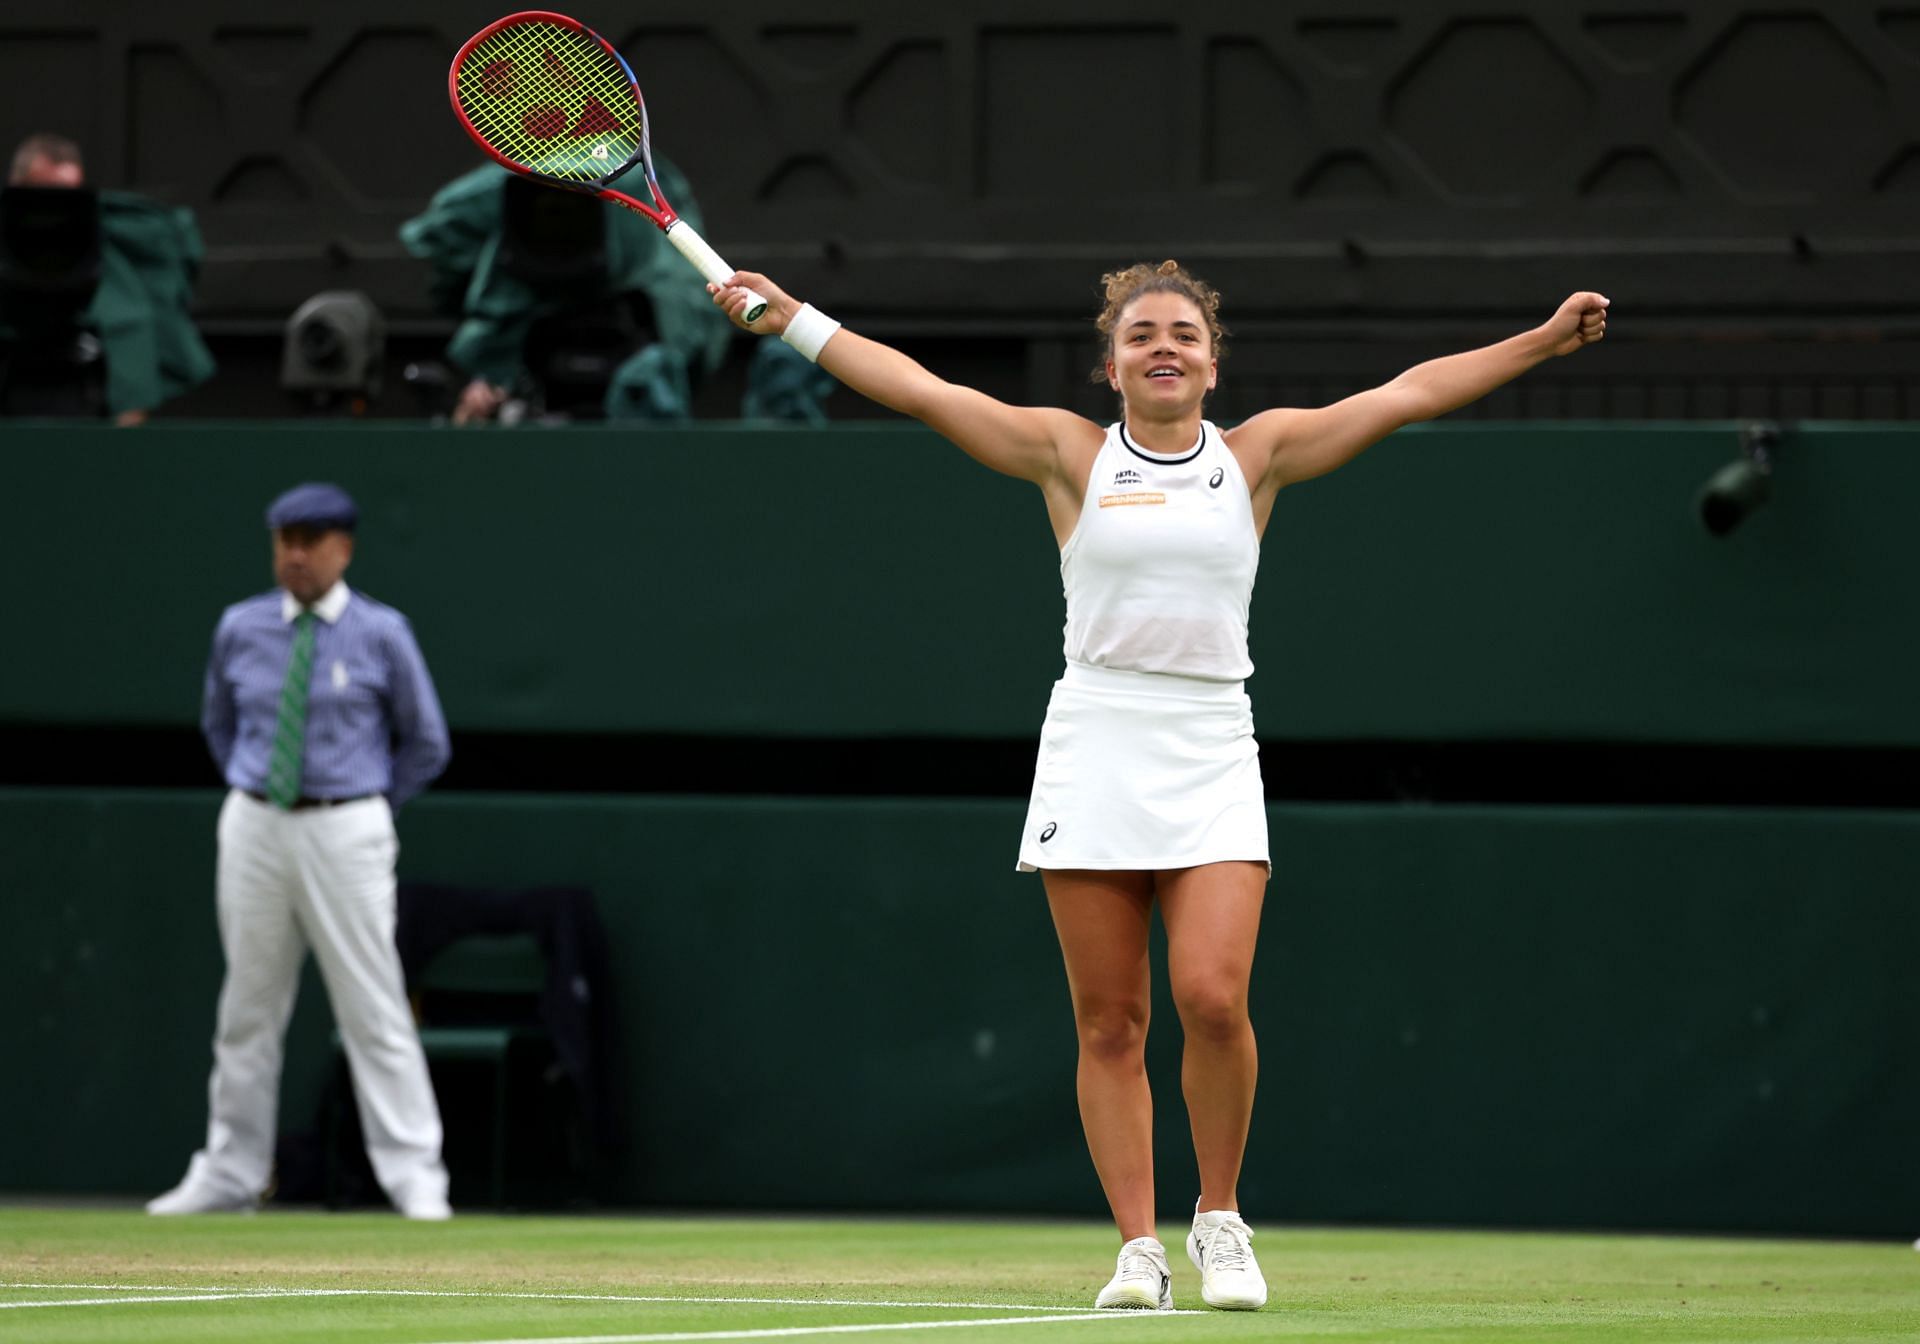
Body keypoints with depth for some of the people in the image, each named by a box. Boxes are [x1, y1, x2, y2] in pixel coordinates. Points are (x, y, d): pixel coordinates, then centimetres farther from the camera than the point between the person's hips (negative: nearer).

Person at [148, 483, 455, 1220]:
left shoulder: (381, 633, -2)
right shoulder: (241, 628, 6)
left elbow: (427, 744, 7)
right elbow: (218, 724, 23)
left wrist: (363, 808, 7)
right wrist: (250, 788, 14)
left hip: (344, 833, -3)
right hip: (254, 827, 3)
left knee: (374, 1008, -7)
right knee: (249, 1008, 9)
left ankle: (415, 1179, -6)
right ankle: (230, 1174, 16)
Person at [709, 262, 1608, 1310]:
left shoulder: (1258, 455, 9)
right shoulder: (1071, 455, 7)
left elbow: (1409, 394, 8)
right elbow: (919, 389, 4)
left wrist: (1545, 339, 5)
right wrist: (794, 319, -1)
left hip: (1211, 757, 0)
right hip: (1095, 748, 0)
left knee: (1213, 999, -15)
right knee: (1109, 1025, -1)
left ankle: (1219, 1220, 5)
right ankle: (1138, 1251, 6)